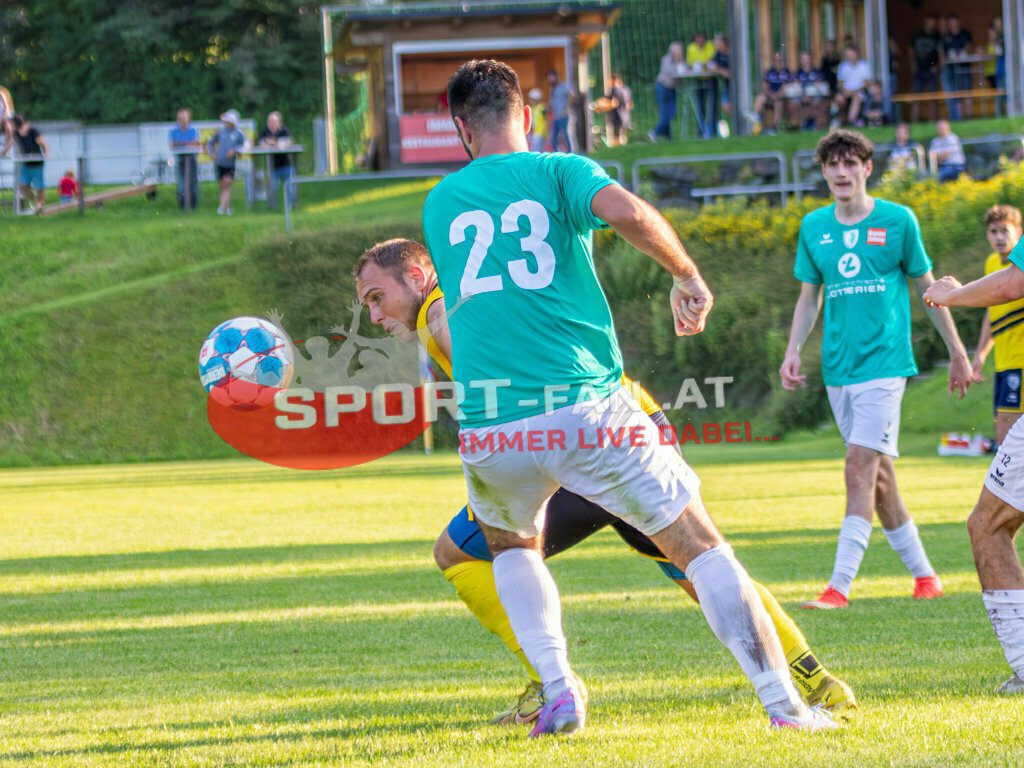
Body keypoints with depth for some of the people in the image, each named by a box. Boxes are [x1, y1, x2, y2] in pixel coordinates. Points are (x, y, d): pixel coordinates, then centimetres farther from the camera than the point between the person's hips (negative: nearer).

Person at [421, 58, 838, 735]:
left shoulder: (440, 203, 17)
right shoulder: (561, 172, 5)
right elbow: (625, 211, -16)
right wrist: (687, 275, -2)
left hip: (490, 434, 3)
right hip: (587, 411, -3)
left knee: (513, 546, 31)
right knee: (700, 545, 5)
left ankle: (559, 691, 12)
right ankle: (781, 698, -6)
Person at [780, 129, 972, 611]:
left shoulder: (897, 220, -2)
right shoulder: (813, 227, 9)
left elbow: (927, 288, 6)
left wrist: (956, 351, 9)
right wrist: (793, 350, 4)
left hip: (883, 362, -5)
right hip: (838, 368, 5)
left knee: (860, 468, -15)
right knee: (878, 477, 9)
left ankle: (840, 585, -19)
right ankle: (923, 574, 20)